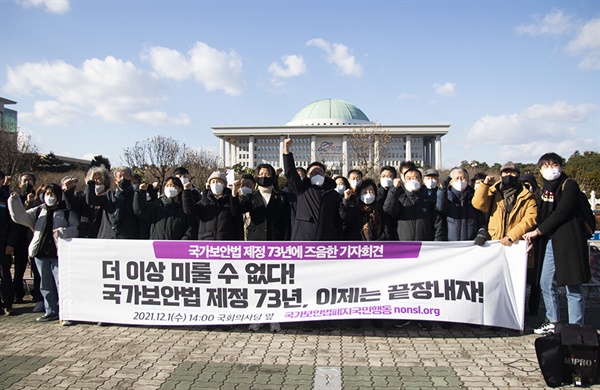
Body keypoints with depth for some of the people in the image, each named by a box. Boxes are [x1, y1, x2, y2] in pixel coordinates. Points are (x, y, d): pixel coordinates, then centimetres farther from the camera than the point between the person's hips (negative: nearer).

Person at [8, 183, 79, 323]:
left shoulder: (67, 212, 2)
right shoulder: (38, 211, 14)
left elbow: (76, 228, -4)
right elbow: (20, 217, 5)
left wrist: (63, 232, -21)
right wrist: (14, 201, -6)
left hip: (59, 254, -5)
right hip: (41, 253, 5)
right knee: (46, 284, 12)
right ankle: (51, 312, 22)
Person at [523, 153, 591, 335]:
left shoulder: (570, 185, -7)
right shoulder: (545, 188, 14)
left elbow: (561, 213, -16)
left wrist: (538, 231, -12)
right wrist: (534, 238, 5)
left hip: (568, 241, -7)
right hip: (550, 241, 7)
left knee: (573, 286, -1)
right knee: (546, 283, 12)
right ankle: (552, 321, 26)